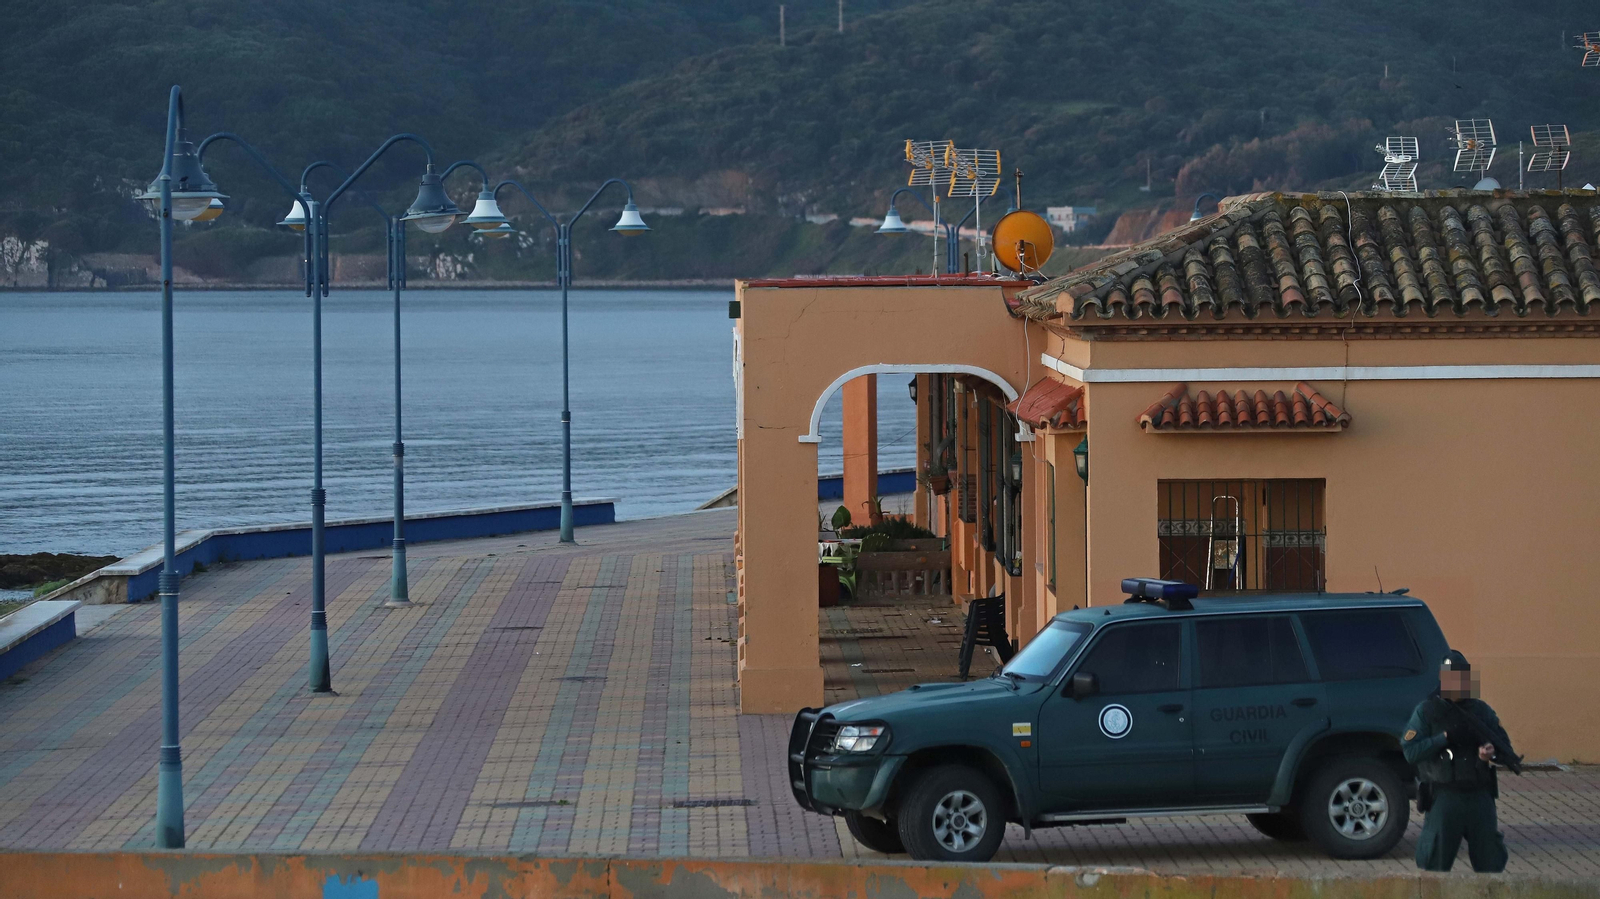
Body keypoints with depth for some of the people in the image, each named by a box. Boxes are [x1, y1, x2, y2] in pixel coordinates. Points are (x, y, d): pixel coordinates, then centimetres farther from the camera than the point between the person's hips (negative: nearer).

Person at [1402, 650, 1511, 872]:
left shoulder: (1481, 710, 10)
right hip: (1443, 796, -3)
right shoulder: (1426, 712, 0)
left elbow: (1504, 743, 8)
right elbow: (1410, 752, -8)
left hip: (1480, 796, 3)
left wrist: (1491, 751, -15)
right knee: (1435, 860, 0)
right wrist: (1445, 738, -17)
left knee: (1490, 858, 9)